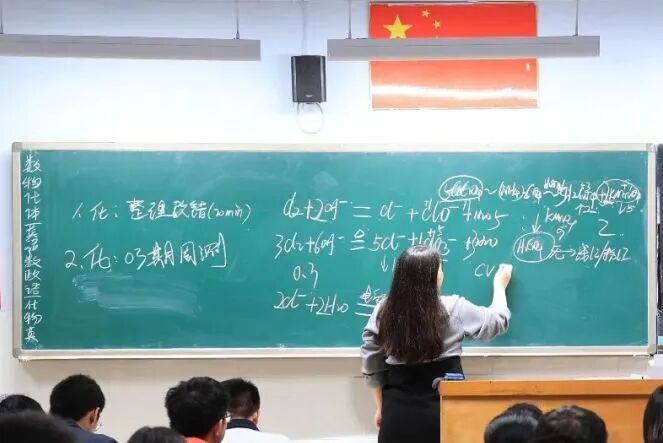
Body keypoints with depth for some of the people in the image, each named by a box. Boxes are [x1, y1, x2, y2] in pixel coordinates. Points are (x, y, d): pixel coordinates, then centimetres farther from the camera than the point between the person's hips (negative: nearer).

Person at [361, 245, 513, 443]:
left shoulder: (383, 311, -2)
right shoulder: (452, 309, -6)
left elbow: (372, 366, 4)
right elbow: (498, 321, 12)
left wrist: (381, 407, 16)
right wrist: (499, 286, 30)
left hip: (399, 412, 1)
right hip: (443, 411, -1)